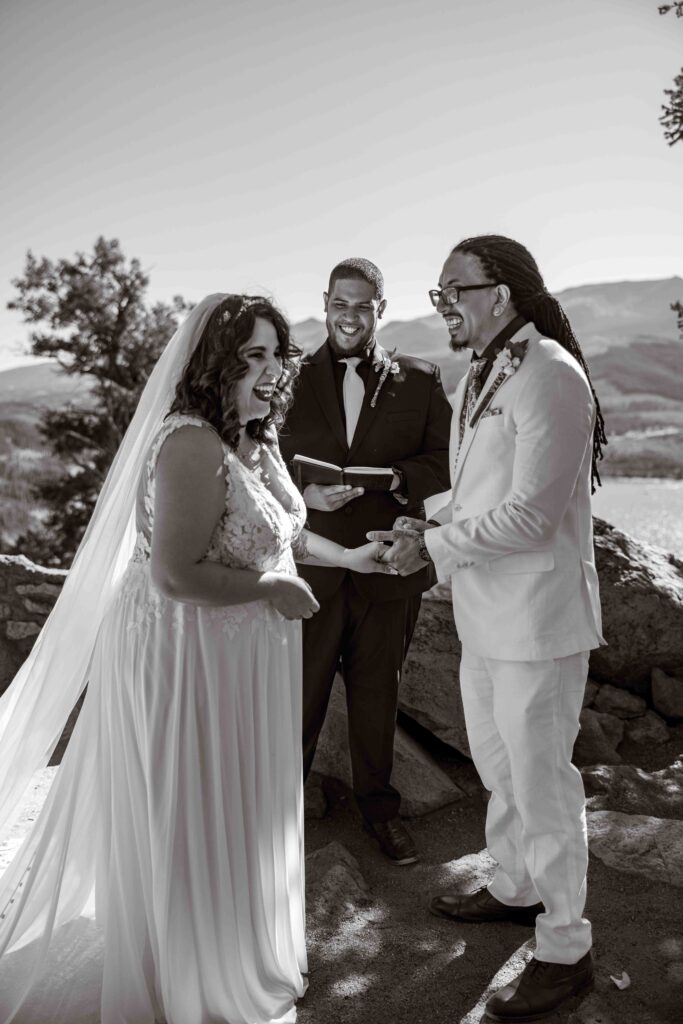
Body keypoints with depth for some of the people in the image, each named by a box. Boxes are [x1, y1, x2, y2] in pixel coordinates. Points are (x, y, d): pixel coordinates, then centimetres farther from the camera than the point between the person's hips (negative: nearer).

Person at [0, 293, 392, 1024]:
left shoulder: (253, 439, 6)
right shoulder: (192, 445, -25)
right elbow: (178, 574, -30)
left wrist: (348, 557, 14)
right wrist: (274, 591, -19)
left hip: (241, 652, 9)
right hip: (186, 652, -9)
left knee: (238, 805, 24)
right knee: (192, 814, 10)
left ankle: (234, 944, 50)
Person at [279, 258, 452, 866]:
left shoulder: (420, 380, 4)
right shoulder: (291, 378, 4)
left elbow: (446, 460, 0)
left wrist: (396, 478, -17)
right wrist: (305, 493, -16)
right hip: (309, 564, 0)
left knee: (378, 692, 15)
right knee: (300, 693, 10)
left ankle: (379, 806, 34)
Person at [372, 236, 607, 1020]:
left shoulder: (549, 375, -19)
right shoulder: (479, 375, 10)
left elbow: (531, 514, -24)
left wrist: (436, 546, -16)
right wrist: (432, 529, 0)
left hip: (537, 618, -9)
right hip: (484, 613, 9)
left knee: (541, 782, 4)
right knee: (496, 765, 23)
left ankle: (565, 950, 24)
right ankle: (515, 889, 45)